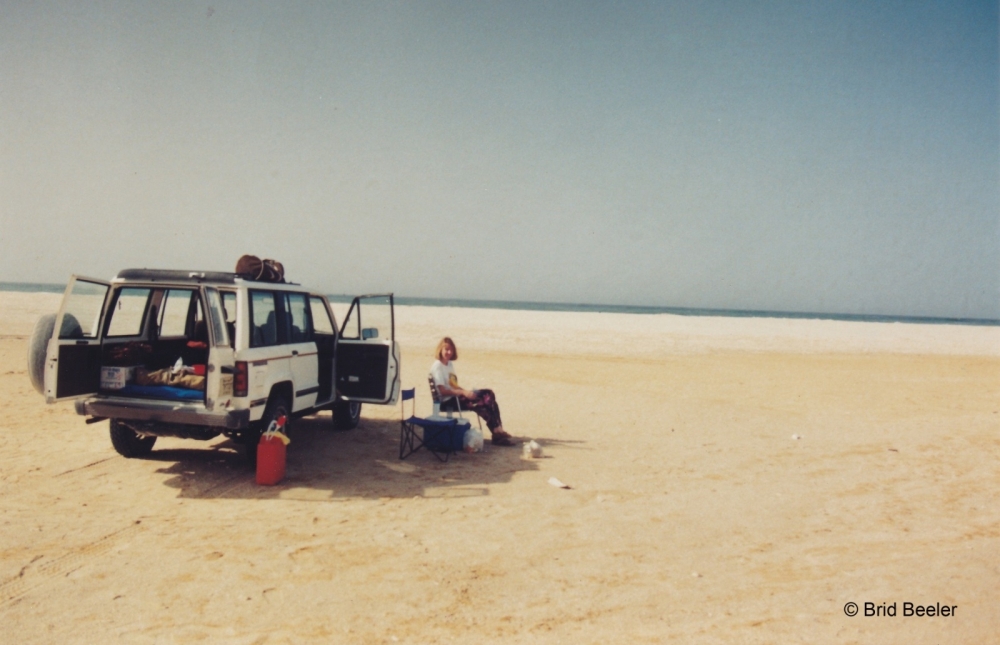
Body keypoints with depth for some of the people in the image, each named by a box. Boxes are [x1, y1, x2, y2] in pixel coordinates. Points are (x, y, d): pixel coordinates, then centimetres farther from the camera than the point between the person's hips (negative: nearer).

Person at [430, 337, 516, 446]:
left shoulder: (450, 364, 16)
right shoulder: (437, 367, -12)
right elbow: (443, 391, -20)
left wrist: (466, 391, -2)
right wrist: (463, 392, -23)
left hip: (456, 396, 8)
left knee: (488, 394, -11)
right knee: (481, 403, -24)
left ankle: (498, 430, -17)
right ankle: (497, 433, -14)